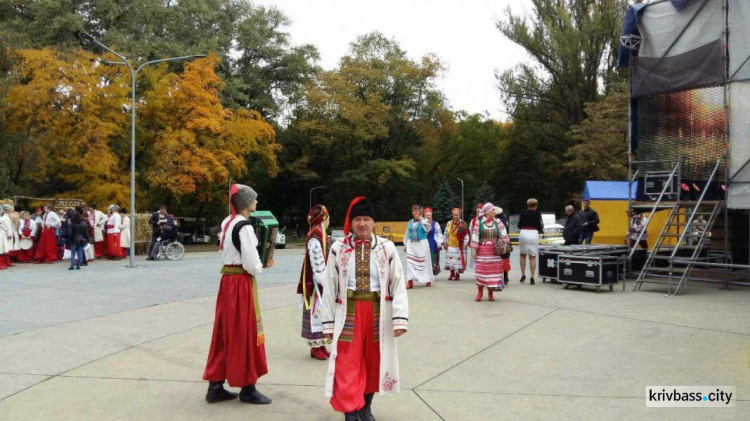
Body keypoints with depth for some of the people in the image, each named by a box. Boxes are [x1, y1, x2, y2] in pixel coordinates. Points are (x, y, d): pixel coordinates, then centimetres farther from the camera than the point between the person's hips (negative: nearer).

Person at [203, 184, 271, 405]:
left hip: (228, 279, 9)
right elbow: (251, 264, -20)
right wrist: (259, 268, 1)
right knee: (244, 333, 1)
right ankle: (248, 388, 12)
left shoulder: (227, 222, 11)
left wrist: (255, 264, 9)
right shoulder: (244, 226, -18)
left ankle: (215, 386, 19)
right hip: (241, 282, -9)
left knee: (225, 332, 13)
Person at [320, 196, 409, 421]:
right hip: (348, 311, -1)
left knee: (373, 362, 15)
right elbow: (329, 287, 1)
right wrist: (328, 322, 0)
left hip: (378, 311, 1)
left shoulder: (387, 248, -3)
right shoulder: (338, 249, -2)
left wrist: (400, 318, -11)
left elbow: (398, 284, -3)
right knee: (347, 367, -2)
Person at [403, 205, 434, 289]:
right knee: (410, 262, -6)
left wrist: (421, 219, -14)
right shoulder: (410, 222, 13)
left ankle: (428, 280, 18)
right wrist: (405, 244, 17)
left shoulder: (424, 220, 2)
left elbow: (427, 229, -18)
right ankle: (410, 281, -8)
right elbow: (407, 233, 19)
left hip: (422, 244, -3)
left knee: (424, 261, 2)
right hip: (411, 244, 3)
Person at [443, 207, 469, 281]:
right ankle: (452, 274, 24)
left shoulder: (463, 225, -12)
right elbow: (446, 234, 9)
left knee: (458, 261, -1)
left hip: (459, 247, -4)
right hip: (450, 246, 4)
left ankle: (457, 275, 14)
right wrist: (445, 243, 5)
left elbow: (466, 236, -11)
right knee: (450, 260, 8)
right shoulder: (449, 223, 2)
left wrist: (464, 244, -17)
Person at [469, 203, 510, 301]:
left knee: (493, 271, 3)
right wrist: (474, 249, -5)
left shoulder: (498, 223, 5)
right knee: (481, 270, -3)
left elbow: (503, 234, -5)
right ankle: (480, 291, 12)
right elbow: (475, 236, -1)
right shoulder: (479, 223, 0)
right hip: (482, 251, -2)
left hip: (494, 252, 2)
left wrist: (505, 244, -19)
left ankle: (490, 293, 15)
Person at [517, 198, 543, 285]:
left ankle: (523, 275, 15)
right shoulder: (537, 214, 0)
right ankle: (532, 277, 1)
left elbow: (519, 225, 7)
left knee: (523, 255, 16)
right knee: (533, 257, 3)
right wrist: (541, 230, 22)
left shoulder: (522, 213, 3)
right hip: (534, 234, -1)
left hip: (523, 233, 1)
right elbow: (540, 226, 0)